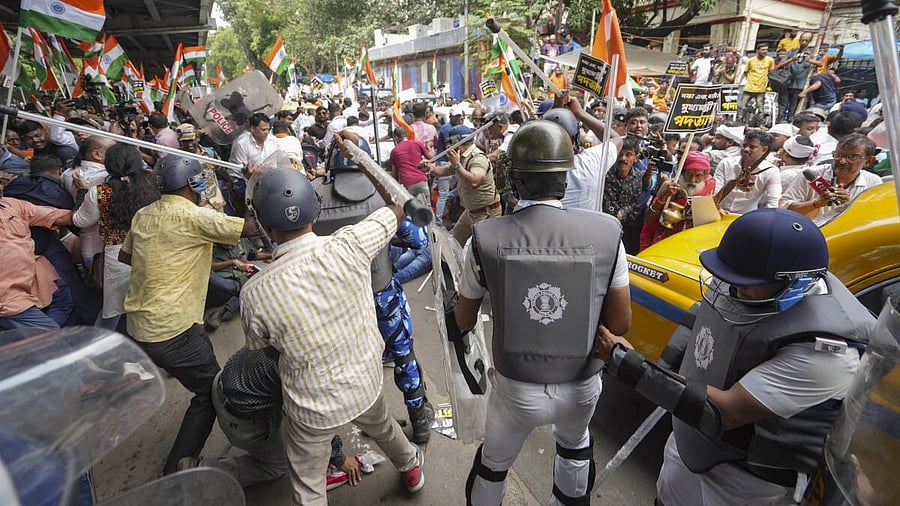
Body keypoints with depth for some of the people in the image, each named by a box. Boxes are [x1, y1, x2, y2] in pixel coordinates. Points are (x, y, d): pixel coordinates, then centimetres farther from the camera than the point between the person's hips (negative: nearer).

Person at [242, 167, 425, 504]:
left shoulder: (254, 293, -25)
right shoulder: (350, 245, -24)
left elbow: (260, 347, -2)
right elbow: (398, 208, -5)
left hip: (312, 409, -3)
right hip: (366, 385, 4)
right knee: (382, 427, 35)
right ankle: (410, 468, 65)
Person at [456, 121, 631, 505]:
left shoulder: (486, 238, -18)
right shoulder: (605, 233, -16)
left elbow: (464, 321, -4)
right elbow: (621, 324, -8)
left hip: (516, 389, -1)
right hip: (581, 386, 2)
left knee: (492, 466, 27)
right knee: (574, 447, 35)